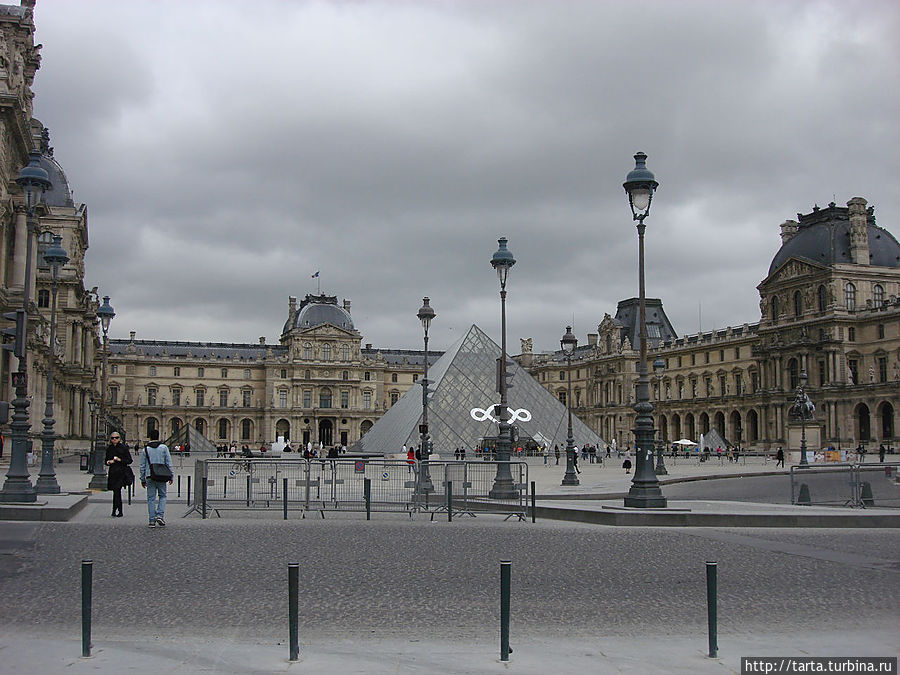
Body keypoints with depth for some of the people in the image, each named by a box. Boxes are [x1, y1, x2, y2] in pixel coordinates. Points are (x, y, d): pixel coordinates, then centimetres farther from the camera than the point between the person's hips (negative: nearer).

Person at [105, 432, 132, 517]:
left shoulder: (123, 447, -1)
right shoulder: (109, 449, 12)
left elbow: (129, 460, -1)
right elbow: (106, 461, 20)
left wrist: (120, 460, -14)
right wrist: (108, 462, -2)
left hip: (121, 472, -4)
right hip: (112, 472, 4)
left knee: (116, 490, -15)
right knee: (117, 492, 9)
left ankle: (115, 511, -11)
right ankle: (120, 512, 18)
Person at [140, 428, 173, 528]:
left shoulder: (145, 449, 4)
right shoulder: (164, 447, 1)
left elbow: (142, 466, 6)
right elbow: (169, 463, 0)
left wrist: (142, 479, 13)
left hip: (149, 476, 1)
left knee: (151, 498, 5)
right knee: (162, 496, 13)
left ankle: (152, 520, 4)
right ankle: (160, 515, -5)